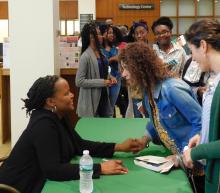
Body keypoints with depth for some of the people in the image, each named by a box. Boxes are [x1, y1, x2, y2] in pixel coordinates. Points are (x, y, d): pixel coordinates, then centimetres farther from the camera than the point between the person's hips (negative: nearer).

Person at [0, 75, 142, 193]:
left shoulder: (59, 117, 1)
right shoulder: (43, 124, -25)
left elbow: (79, 145, 5)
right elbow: (52, 170, -32)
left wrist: (118, 147, -5)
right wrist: (99, 168, -32)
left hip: (39, 181, 8)